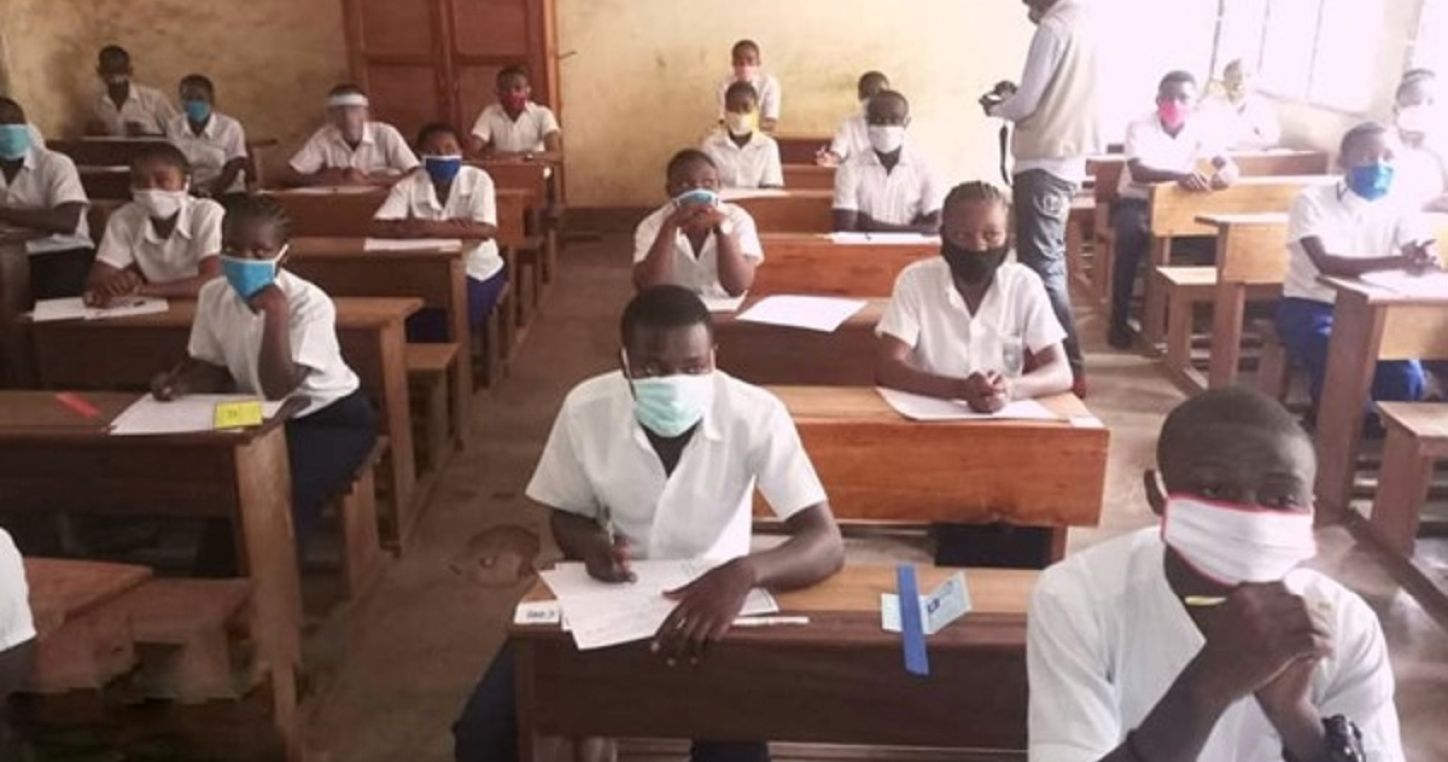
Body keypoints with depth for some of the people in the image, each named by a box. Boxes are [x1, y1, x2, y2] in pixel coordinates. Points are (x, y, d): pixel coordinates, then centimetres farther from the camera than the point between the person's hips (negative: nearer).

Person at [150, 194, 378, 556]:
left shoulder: (309, 302, -24)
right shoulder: (213, 295, -7)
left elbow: (277, 388, -29)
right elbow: (214, 369, 5)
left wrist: (276, 310, -33)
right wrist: (180, 383, -17)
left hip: (331, 417, -6)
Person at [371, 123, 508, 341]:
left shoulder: (478, 179, -5)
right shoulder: (408, 185, 0)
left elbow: (486, 230, -19)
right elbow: (379, 227, -14)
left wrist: (426, 227, -27)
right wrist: (450, 226, -25)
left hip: (477, 270, -2)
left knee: (452, 313, -29)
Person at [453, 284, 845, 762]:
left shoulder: (756, 415, -22)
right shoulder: (586, 408, -16)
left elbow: (827, 544, -24)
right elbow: (566, 517, 2)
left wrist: (745, 572, -44)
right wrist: (591, 544, -23)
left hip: (712, 598, -1)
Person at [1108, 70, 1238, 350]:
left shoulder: (1201, 128, -3)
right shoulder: (1140, 127, -14)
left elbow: (1228, 164, -11)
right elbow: (1138, 171, -31)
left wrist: (1225, 174, -38)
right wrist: (1179, 176, -49)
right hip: (1135, 202, -3)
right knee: (1133, 235, -36)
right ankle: (1119, 320, -23)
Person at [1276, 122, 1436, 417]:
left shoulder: (1400, 210, -1)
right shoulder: (1313, 201, -15)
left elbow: (1421, 254, -17)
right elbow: (1326, 263, -30)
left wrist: (1426, 258, -44)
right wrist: (1397, 261, -43)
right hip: (1310, 306, -4)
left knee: (1407, 375, -20)